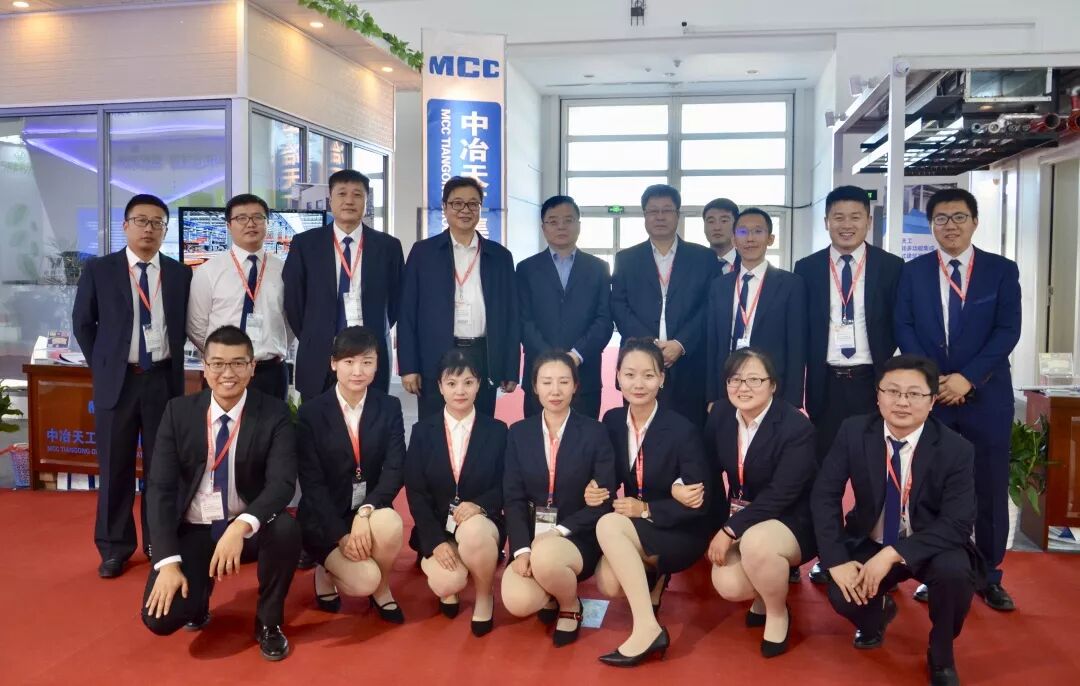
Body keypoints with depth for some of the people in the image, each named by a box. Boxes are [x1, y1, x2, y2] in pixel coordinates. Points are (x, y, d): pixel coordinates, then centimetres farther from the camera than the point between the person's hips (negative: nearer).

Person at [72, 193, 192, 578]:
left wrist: (174, 369, 5)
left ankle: (159, 542, 22)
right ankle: (115, 546, 20)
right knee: (115, 467, 6)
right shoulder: (98, 270, 1)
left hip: (163, 379, 1)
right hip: (116, 380, -1)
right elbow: (82, 323, 8)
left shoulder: (180, 274, 4)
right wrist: (101, 367, 4)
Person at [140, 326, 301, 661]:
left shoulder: (275, 414, -9)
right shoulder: (179, 411, -4)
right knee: (160, 618, -20)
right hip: (193, 531, 1)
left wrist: (242, 525, -38)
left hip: (249, 528, -1)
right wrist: (168, 561, -17)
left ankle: (268, 621, -4)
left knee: (286, 529, -33)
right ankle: (199, 592, 19)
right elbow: (160, 487, -7)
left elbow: (282, 482, -19)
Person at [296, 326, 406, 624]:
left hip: (370, 510, 2)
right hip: (325, 517, -2)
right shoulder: (311, 412, -7)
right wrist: (341, 535, -17)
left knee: (390, 523, -33)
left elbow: (395, 469, -9)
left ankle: (382, 589, -2)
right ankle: (328, 570, 15)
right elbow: (311, 482, -9)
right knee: (364, 580, -22)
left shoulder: (390, 407, -1)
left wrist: (366, 511, -25)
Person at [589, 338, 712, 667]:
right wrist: (597, 492, -17)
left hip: (679, 533, -5)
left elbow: (699, 501, -17)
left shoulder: (682, 430, -20)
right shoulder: (612, 420, -4)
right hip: (629, 525, 6)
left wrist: (646, 510, -24)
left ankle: (648, 628, -26)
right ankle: (652, 573, 15)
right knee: (608, 584, -20)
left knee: (608, 525, -30)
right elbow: (613, 478, 6)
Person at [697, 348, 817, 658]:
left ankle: (778, 613, -6)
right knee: (728, 585, -21)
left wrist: (729, 530, -27)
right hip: (740, 518, 5)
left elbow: (780, 495, -25)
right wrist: (681, 485, -13)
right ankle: (769, 587, 16)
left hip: (791, 523, -4)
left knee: (755, 542, -37)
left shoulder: (797, 427, -20)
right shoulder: (720, 414, -3)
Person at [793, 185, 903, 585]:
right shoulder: (807, 269, 4)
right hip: (826, 383, 1)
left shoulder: (891, 267, 0)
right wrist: (798, 384, -3)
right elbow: (800, 330, 3)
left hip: (873, 382, -1)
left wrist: (887, 374, -9)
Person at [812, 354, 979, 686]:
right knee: (843, 595, -25)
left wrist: (892, 554, -31)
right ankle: (878, 612, 17)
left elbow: (957, 523, -21)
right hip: (869, 544, 1)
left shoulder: (956, 449, -17)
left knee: (954, 570, -34)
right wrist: (836, 560, -21)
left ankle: (941, 657, -1)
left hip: (931, 547, -1)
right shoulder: (853, 432, -12)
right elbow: (825, 495, -10)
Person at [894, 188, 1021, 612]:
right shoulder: (913, 271, 7)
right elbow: (903, 328, 1)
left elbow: (1008, 330, -5)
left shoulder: (1003, 270, 3)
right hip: (928, 393, 1)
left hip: (985, 396, -1)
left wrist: (967, 378, -16)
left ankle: (989, 576, 21)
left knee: (989, 489, 6)